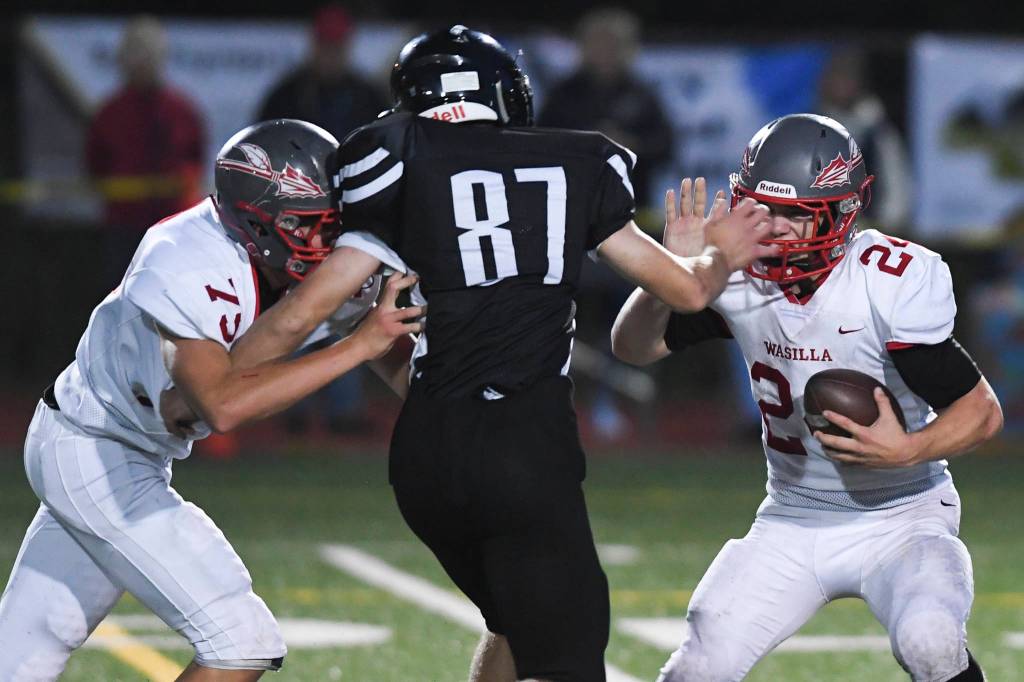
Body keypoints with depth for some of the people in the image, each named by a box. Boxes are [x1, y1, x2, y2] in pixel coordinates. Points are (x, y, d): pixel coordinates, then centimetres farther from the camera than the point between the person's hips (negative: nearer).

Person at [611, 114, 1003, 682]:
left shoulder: (893, 285, -20)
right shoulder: (742, 276, -8)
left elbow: (981, 410, -14)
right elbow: (633, 348, -2)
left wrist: (909, 449, -34)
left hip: (899, 522, -4)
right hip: (792, 525, 4)